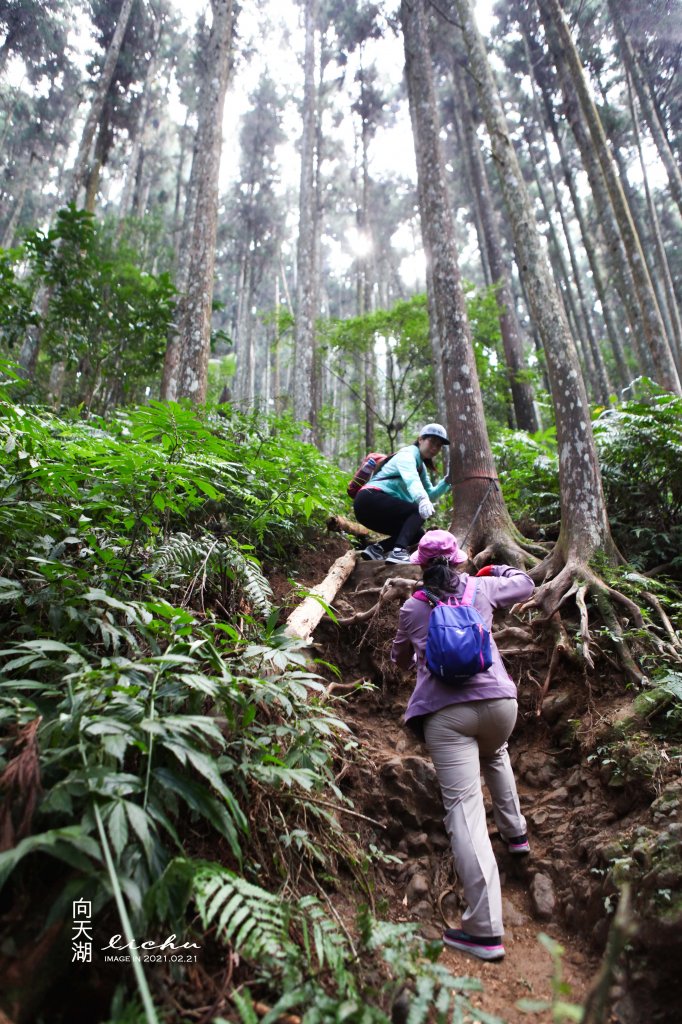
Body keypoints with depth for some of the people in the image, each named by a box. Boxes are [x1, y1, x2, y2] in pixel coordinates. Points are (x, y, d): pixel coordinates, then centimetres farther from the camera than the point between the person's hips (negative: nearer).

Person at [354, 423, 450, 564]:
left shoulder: (421, 466, 23)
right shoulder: (407, 454, -6)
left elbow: (430, 495, 18)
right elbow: (411, 479, -29)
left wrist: (447, 481, 2)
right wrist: (422, 499, -47)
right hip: (370, 499, -10)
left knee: (417, 534, 12)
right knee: (420, 511, -21)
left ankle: (376, 549, -1)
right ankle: (399, 551, -35)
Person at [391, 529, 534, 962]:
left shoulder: (412, 608, 11)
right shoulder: (482, 588, 11)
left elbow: (401, 660, 26)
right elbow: (526, 584, 30)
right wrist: (497, 569, 47)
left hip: (444, 713, -3)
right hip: (498, 701, 3)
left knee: (464, 809, -5)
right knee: (495, 753, 37)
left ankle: (486, 930, -7)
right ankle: (515, 831, 48)